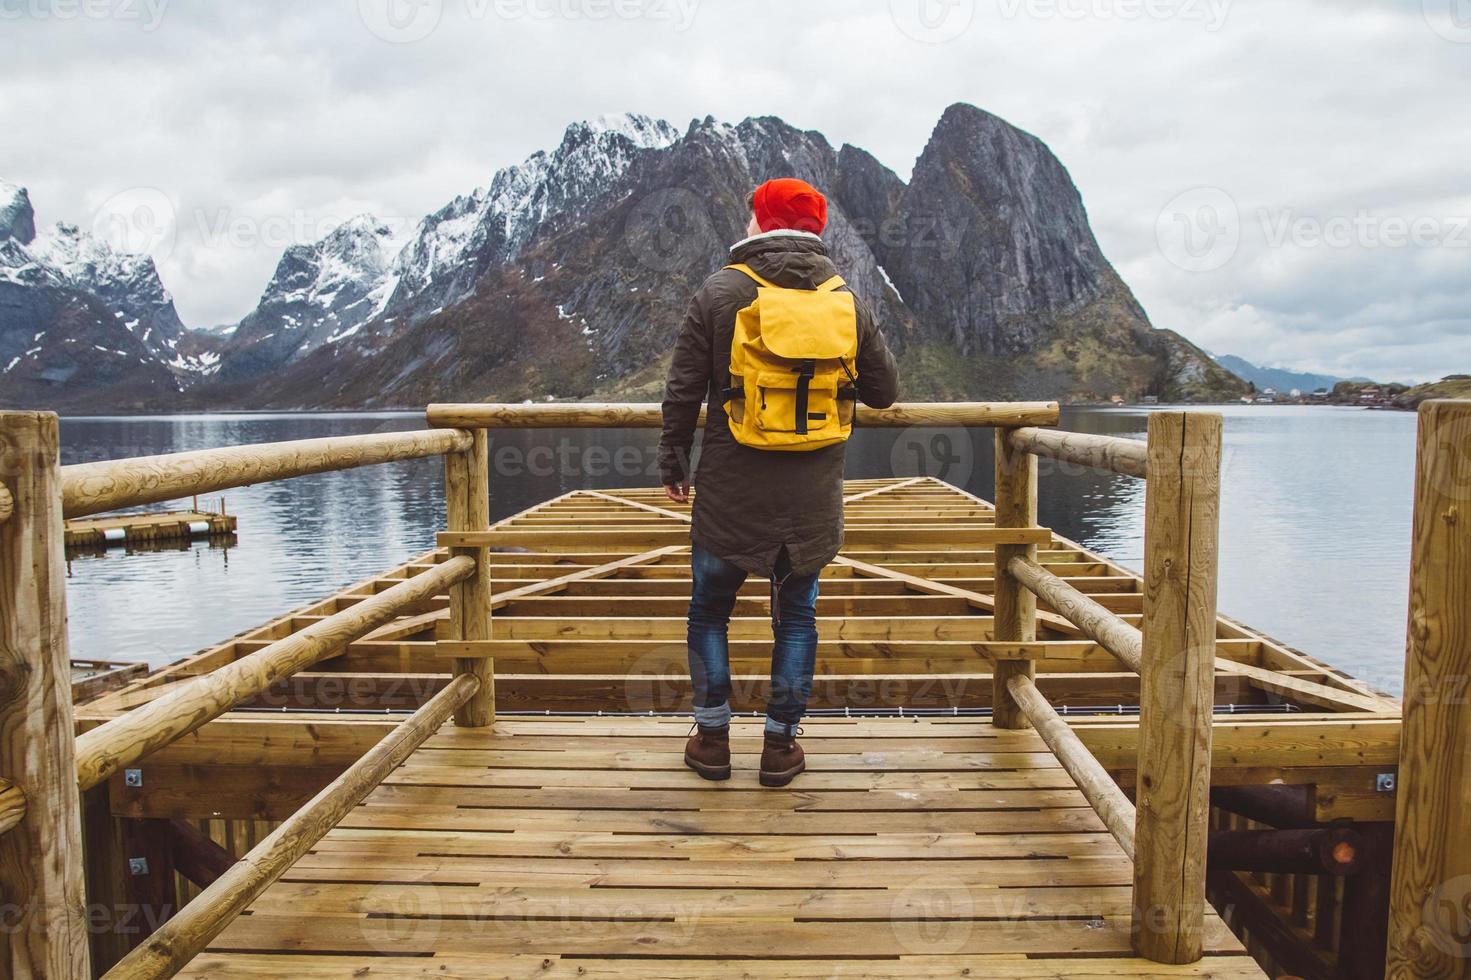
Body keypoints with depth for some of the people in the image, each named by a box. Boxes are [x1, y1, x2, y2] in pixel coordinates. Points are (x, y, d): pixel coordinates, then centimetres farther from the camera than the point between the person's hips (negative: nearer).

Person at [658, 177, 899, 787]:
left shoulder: (720, 292, -5)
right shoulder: (847, 301, 2)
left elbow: (683, 391, -5)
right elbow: (884, 392, 10)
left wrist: (672, 463, 7)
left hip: (729, 491, -2)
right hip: (811, 497, 2)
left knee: (709, 612, 15)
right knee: (796, 615, 14)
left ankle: (712, 739, 21)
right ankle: (781, 745, 19)